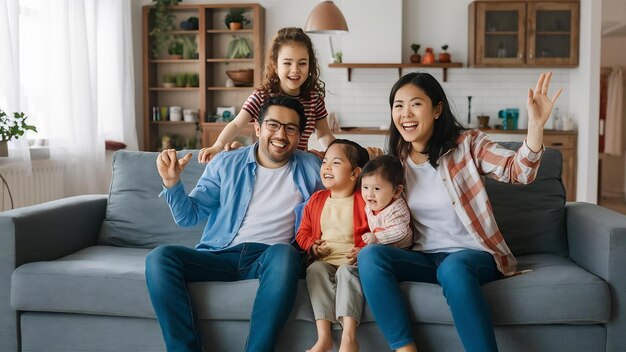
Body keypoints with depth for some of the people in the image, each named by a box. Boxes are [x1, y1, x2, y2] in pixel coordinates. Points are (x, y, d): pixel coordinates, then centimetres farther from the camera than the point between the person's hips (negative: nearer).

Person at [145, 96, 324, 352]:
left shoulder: (311, 168, 14)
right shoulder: (226, 164, 12)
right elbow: (189, 216, 9)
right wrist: (172, 183, -8)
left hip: (268, 256, -1)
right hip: (219, 255, 2)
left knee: (284, 254, -38)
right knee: (160, 257, -25)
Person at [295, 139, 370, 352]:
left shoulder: (365, 202, -1)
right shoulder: (316, 200, 13)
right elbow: (303, 233, 18)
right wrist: (312, 246, -3)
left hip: (352, 263, -3)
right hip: (324, 261, 4)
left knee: (347, 272, -34)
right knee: (315, 270, -28)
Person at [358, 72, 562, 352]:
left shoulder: (466, 144, -4)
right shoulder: (396, 160, 7)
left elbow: (518, 171, -20)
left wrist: (536, 125, -36)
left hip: (473, 255, -4)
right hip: (425, 257, 4)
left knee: (453, 268, -38)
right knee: (370, 256, -24)